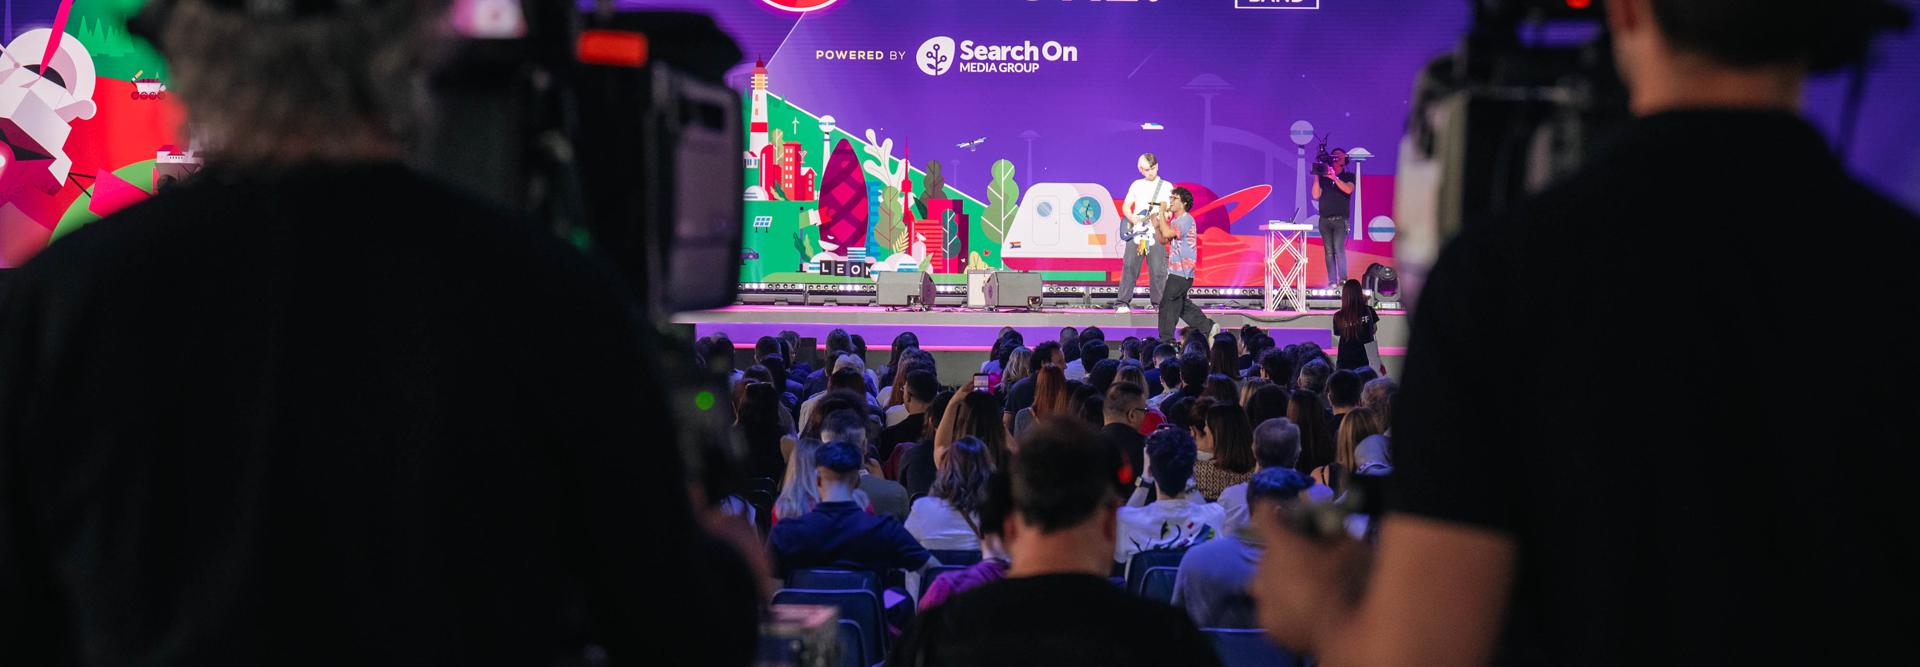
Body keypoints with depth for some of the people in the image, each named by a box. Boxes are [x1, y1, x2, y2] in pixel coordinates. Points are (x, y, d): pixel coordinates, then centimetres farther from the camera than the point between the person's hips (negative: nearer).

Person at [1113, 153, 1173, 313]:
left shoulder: (1166, 186, 9)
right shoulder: (1136, 185, 15)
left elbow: (1165, 205, 0)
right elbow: (1125, 206, 15)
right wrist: (1132, 218, -4)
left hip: (1156, 233, -1)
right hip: (1135, 232, 2)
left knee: (1157, 270, -4)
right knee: (1129, 267, -4)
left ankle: (1159, 303, 6)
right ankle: (1122, 303, 0)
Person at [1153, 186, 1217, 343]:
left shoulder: (1186, 220, -14)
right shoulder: (1174, 220, 16)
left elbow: (1167, 233, -27)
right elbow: (1163, 240, 18)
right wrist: (1156, 227, 1)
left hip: (1182, 271, -10)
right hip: (1176, 270, 10)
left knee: (1167, 304, -6)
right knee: (1182, 305, 15)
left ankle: (1166, 340, -1)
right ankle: (1208, 327, 21)